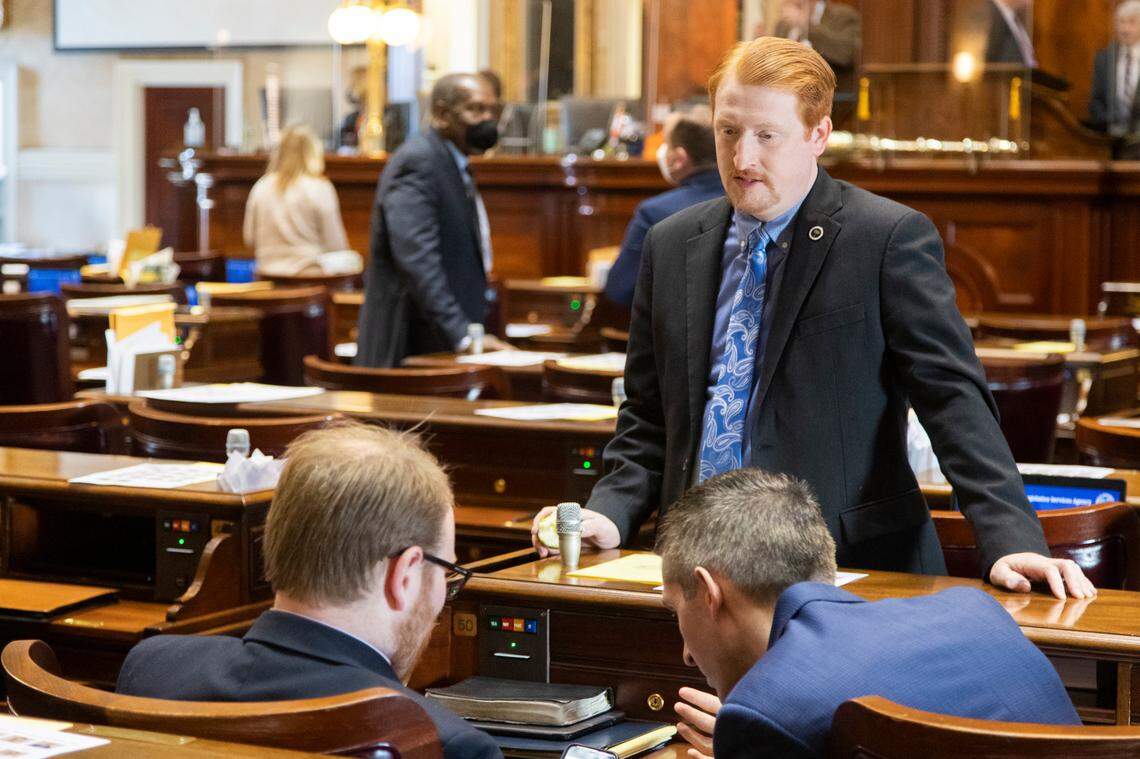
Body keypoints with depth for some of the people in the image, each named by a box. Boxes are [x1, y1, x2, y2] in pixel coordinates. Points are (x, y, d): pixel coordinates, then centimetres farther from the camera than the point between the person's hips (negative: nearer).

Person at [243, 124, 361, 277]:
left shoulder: (261, 187, 0)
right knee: (352, 259, 22)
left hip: (268, 270, 5)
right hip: (310, 270, -5)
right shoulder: (320, 189, -12)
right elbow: (335, 244, -7)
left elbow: (249, 239, 6)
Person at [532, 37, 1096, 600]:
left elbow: (953, 398, -8)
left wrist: (1010, 540, -18)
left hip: (848, 563, -4)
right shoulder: (672, 246, 12)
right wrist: (610, 513, 1)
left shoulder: (890, 238, -4)